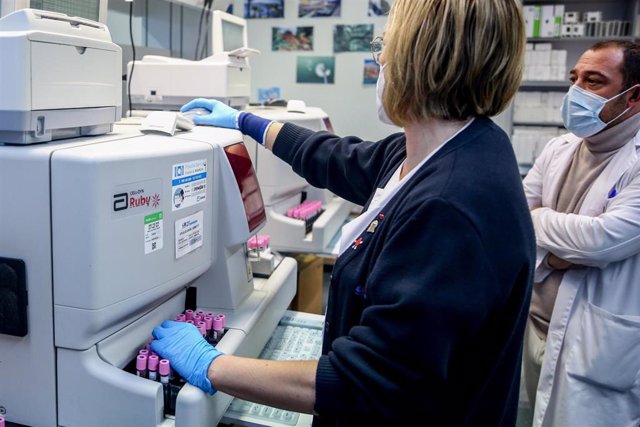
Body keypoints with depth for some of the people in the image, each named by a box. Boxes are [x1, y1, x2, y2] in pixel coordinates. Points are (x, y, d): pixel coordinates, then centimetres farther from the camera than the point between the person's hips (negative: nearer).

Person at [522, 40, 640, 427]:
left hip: (599, 350, -6)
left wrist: (537, 217, -11)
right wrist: (549, 253, -17)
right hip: (540, 329, 6)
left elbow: (604, 239, -27)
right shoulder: (558, 149, 4)